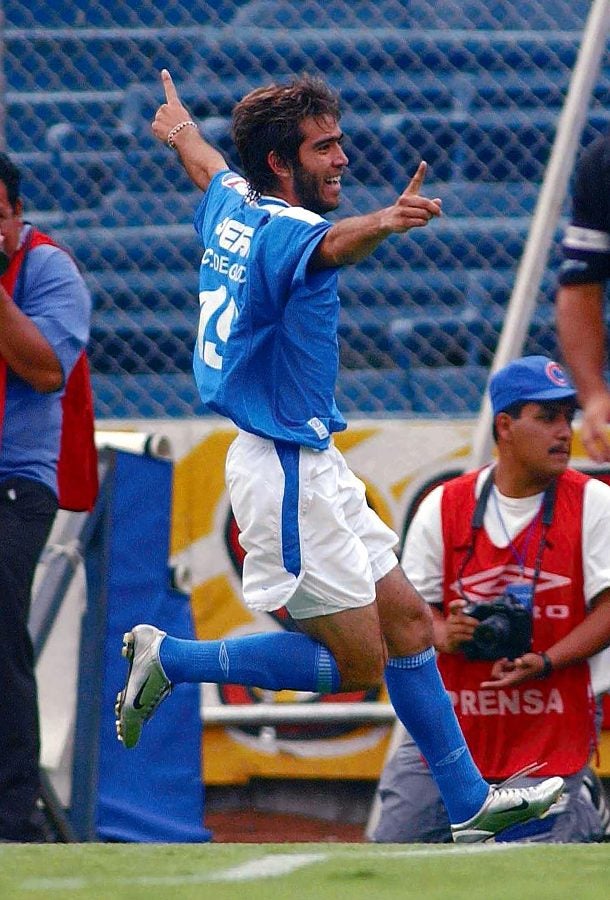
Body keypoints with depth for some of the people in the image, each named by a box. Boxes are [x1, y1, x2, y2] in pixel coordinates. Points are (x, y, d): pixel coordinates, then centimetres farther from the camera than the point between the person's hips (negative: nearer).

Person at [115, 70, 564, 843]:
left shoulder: (231, 206, 6)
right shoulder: (282, 232, -22)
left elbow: (202, 160, 30)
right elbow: (331, 244, -47)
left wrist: (177, 124, 53)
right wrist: (383, 223, -69)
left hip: (311, 465, 10)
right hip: (285, 471, -10)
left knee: (406, 622, 12)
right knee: (357, 663, -4)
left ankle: (470, 805, 17)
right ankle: (169, 659, 4)